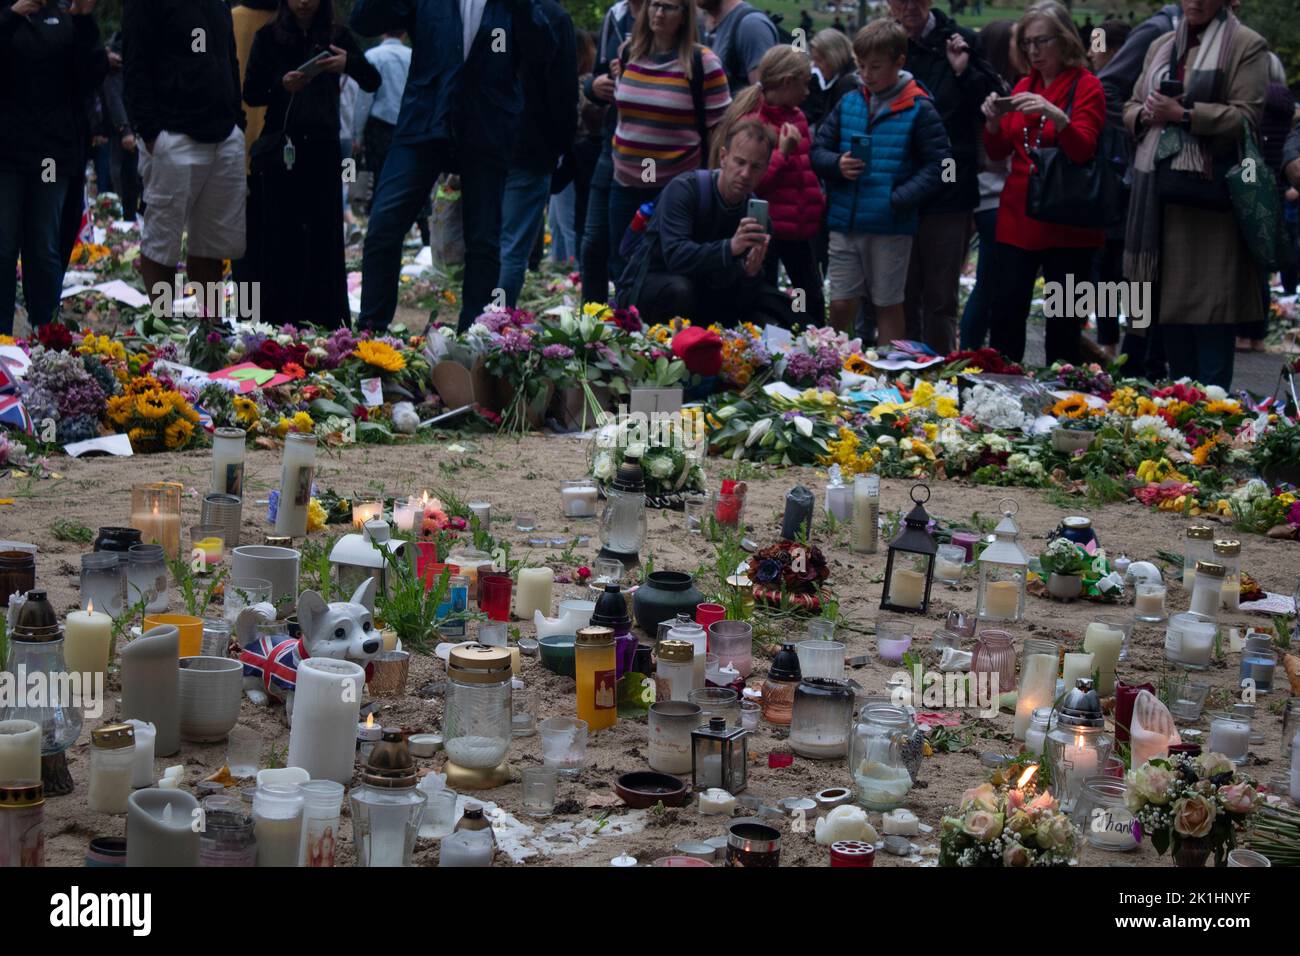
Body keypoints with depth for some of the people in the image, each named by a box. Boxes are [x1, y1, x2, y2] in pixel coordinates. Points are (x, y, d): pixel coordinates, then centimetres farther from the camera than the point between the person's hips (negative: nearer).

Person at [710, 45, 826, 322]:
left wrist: (817, 205, 17)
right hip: (764, 227, -8)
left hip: (798, 227, 8)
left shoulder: (796, 117, 13)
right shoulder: (749, 122, -13)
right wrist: (782, 152, -22)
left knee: (813, 301, 13)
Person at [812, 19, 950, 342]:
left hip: (891, 227, -3)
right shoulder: (848, 103, 8)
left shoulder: (918, 109, -5)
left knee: (888, 306, 8)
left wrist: (898, 199, -19)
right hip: (845, 222, 4)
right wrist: (837, 164, -11)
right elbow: (818, 151, 12)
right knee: (841, 306, 6)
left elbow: (937, 164, -8)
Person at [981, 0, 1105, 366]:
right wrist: (993, 120, -7)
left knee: (1063, 321, -1)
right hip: (1017, 216, 5)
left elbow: (1082, 150, -13)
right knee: (1006, 311, -1)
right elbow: (998, 152, 14)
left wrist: (1055, 115, -30)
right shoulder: (1024, 86, 13)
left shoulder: (1086, 86, -3)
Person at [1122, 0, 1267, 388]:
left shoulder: (1246, 46, -2)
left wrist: (1184, 114, -17)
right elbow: (1132, 106, 23)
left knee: (1210, 304, -7)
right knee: (1170, 298, 9)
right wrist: (1144, 114, 0)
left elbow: (1246, 116, -10)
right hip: (1158, 191, 6)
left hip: (1210, 193, -6)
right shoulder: (1161, 46, 19)